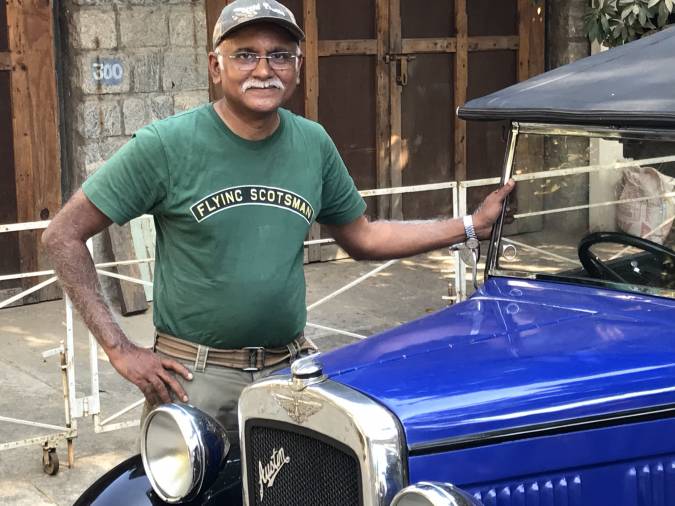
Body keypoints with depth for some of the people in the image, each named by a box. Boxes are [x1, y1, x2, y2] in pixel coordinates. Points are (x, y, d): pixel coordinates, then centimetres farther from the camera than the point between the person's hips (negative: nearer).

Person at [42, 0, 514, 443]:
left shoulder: (313, 143, 3)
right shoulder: (166, 145, -12)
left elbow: (364, 238, 15)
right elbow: (64, 235, -8)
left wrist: (472, 225, 10)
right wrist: (120, 348, -13)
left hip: (292, 366, 4)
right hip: (194, 377, -4)